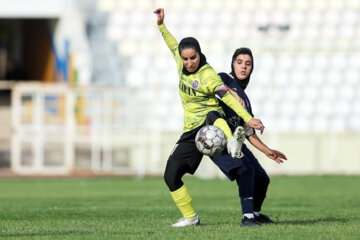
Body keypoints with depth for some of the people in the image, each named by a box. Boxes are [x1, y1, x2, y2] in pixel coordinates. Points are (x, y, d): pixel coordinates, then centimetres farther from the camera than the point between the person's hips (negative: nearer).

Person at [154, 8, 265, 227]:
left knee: (213, 115, -45)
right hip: (192, 131, 7)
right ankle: (190, 217, 14)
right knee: (171, 175, 1)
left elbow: (228, 98, -25)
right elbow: (174, 47, 29)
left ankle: (232, 144, -77)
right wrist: (161, 25, 27)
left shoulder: (207, 75, -15)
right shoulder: (182, 65, 6)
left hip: (211, 123, -7)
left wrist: (248, 118, -35)